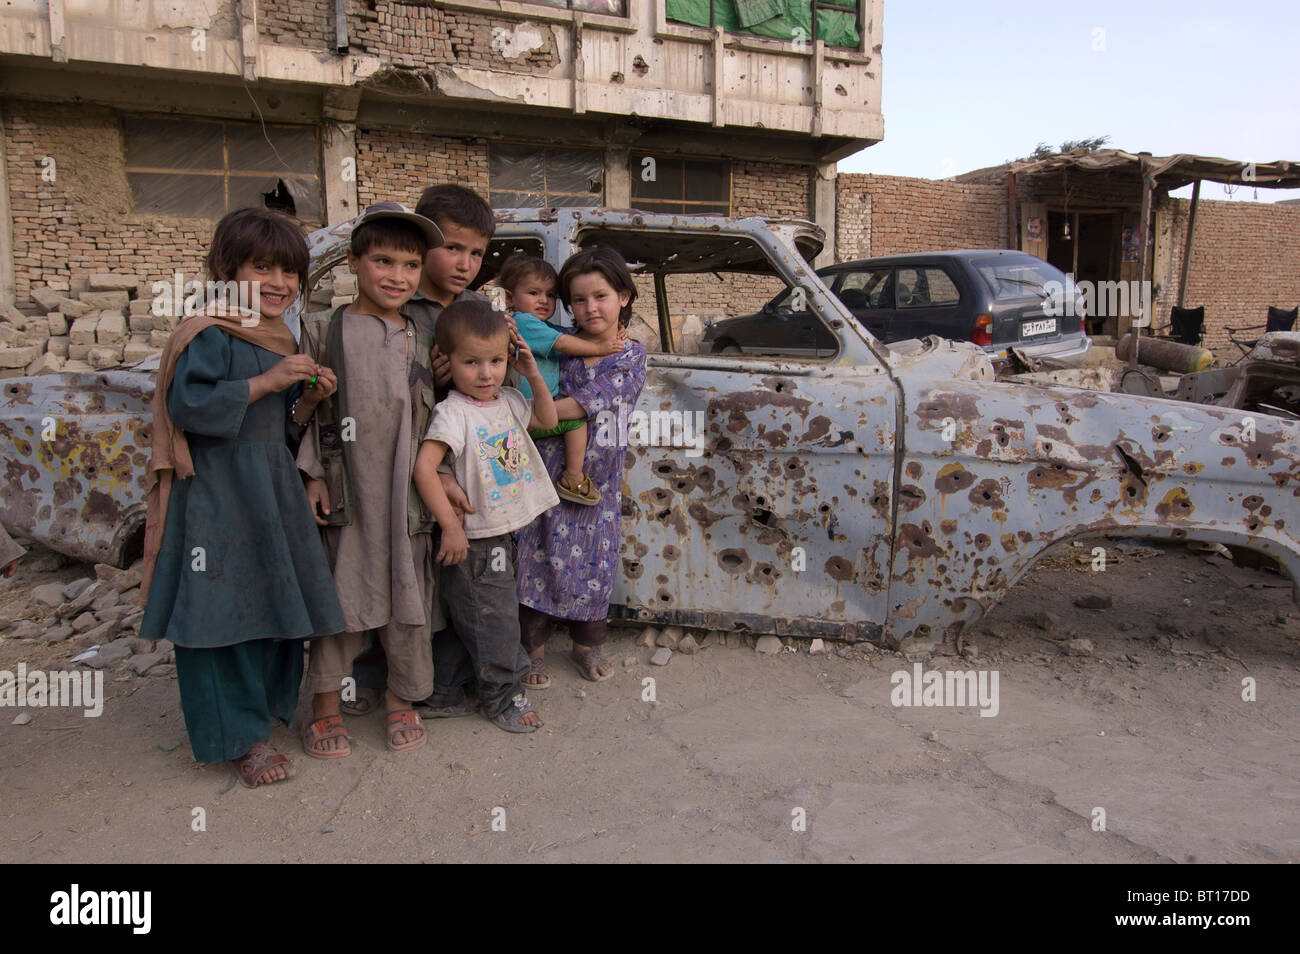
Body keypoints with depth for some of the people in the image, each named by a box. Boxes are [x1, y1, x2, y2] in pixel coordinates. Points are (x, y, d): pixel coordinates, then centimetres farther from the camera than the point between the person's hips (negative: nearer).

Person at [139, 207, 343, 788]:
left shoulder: (283, 343, 14)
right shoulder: (207, 337, -10)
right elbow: (188, 405, -21)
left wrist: (309, 400, 0)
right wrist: (263, 383, -21)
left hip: (272, 490, 8)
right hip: (217, 495, -8)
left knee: (276, 603, 13)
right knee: (221, 610, -2)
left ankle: (259, 707, 31)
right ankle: (238, 736, 10)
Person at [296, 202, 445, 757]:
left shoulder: (421, 342, 10)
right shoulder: (324, 331, 2)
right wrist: (312, 475, -5)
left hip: (405, 493, 3)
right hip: (344, 492, -2)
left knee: (406, 592, 7)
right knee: (341, 591, 5)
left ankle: (401, 696, 26)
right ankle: (326, 704, 21)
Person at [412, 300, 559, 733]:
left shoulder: (508, 401, 4)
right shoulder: (453, 412, -19)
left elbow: (548, 419, 20)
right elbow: (423, 468, -28)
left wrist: (533, 375, 4)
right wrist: (451, 527, -28)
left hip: (506, 532, 7)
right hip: (475, 539, -7)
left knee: (471, 618, 20)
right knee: (494, 618, 2)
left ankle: (450, 680, 38)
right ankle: (503, 695, 20)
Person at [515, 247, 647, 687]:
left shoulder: (632, 356, -5)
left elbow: (589, 403, -17)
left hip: (598, 481, 0)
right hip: (548, 471, 0)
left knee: (594, 563, 12)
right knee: (540, 556, 5)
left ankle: (586, 644, 32)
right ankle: (533, 647, 22)